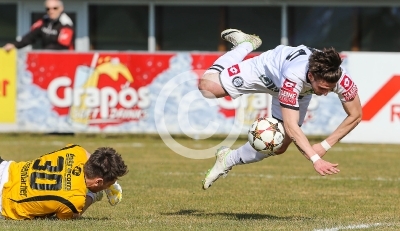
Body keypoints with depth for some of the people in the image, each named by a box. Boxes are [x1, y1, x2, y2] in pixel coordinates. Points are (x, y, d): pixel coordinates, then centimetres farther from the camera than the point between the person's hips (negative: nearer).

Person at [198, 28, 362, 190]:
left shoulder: (341, 79, -40)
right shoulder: (294, 77, -50)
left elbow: (355, 116, -23)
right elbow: (291, 126, -49)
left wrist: (324, 146, -26)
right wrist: (315, 159, -58)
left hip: (301, 92, 3)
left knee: (279, 147, -2)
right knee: (207, 85, -8)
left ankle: (228, 159, 26)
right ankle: (245, 44, 18)